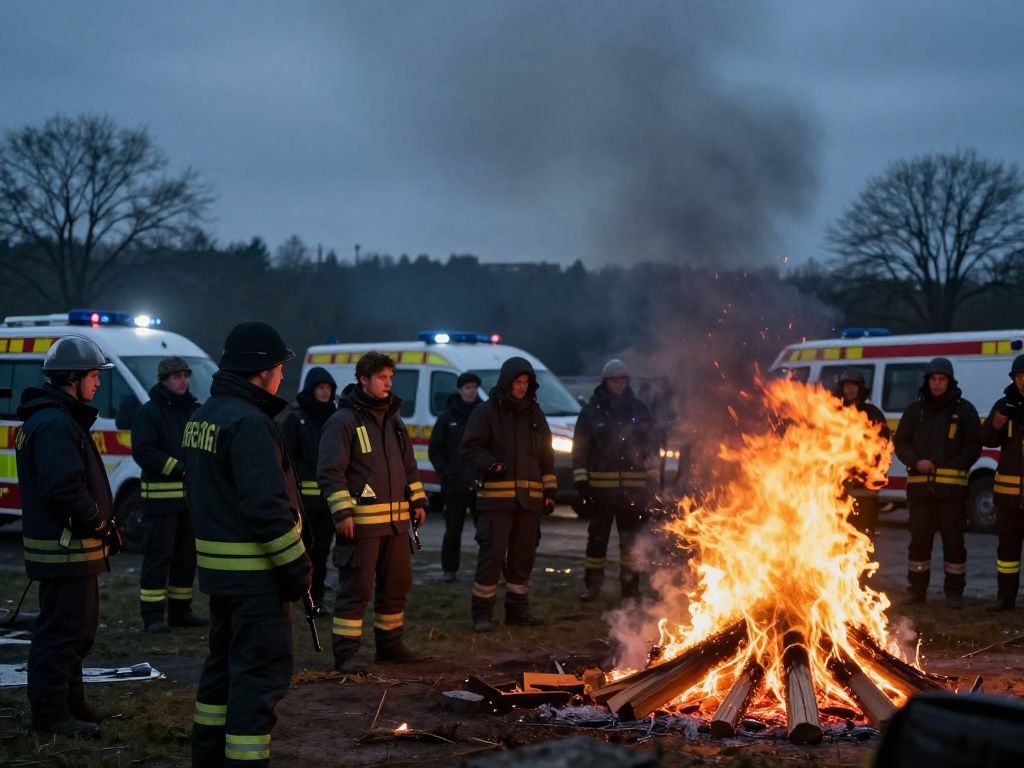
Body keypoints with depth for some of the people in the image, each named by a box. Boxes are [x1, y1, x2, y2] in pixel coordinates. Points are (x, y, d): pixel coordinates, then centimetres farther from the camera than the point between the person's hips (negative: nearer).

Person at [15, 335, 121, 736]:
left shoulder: (61, 418, 16)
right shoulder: (54, 424, -19)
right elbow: (63, 488, -28)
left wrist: (99, 522, 8)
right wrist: (98, 521, -15)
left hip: (70, 543, 11)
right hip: (65, 548, -11)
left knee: (78, 627, 20)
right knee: (62, 630, -5)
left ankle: (70, 702, 30)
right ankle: (50, 713, 1)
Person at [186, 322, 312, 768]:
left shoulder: (202, 418, 11)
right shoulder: (249, 422, -20)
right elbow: (267, 507, -24)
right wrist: (296, 567, -17)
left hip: (218, 564, 10)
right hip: (254, 573, -10)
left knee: (225, 662, 20)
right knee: (261, 672, -5)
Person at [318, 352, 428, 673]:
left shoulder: (394, 420, 17)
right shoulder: (344, 421, -8)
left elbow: (409, 466, 24)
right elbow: (330, 471, -12)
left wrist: (418, 501, 16)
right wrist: (342, 512, -18)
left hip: (396, 520, 8)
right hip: (360, 523, -8)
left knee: (396, 586, 14)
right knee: (356, 589, -6)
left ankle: (390, 644, 27)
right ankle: (345, 653, -1)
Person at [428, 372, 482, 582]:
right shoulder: (447, 418, 6)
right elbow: (435, 450, 6)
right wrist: (445, 472, -6)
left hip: (481, 485, 0)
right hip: (455, 486, 0)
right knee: (453, 531, 6)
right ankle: (449, 569, 14)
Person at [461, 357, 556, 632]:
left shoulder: (534, 414, 17)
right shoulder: (486, 412, 1)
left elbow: (546, 456, 21)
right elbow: (470, 447, -5)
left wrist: (549, 490, 15)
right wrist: (490, 465, -22)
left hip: (529, 498, 6)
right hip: (496, 497, -5)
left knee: (523, 556, 11)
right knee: (492, 555, -9)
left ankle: (517, 609, 21)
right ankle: (482, 613, -4)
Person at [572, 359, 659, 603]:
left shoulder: (639, 410, 8)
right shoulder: (592, 411, 2)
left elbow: (652, 445, 11)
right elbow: (580, 448, 2)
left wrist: (653, 478, 6)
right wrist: (581, 480, -5)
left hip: (633, 487, 1)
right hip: (600, 486, -1)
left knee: (631, 539, 6)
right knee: (597, 537, 5)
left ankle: (630, 586, 13)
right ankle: (592, 585, 12)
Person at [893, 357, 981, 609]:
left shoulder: (964, 410, 5)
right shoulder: (915, 410, 13)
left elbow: (974, 446, 4)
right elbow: (900, 441, 11)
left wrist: (955, 466, -9)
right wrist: (915, 462, -6)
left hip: (951, 487, -2)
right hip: (920, 486, 2)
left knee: (953, 540, -2)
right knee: (919, 539, 7)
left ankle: (954, 591, 5)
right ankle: (917, 588, 16)